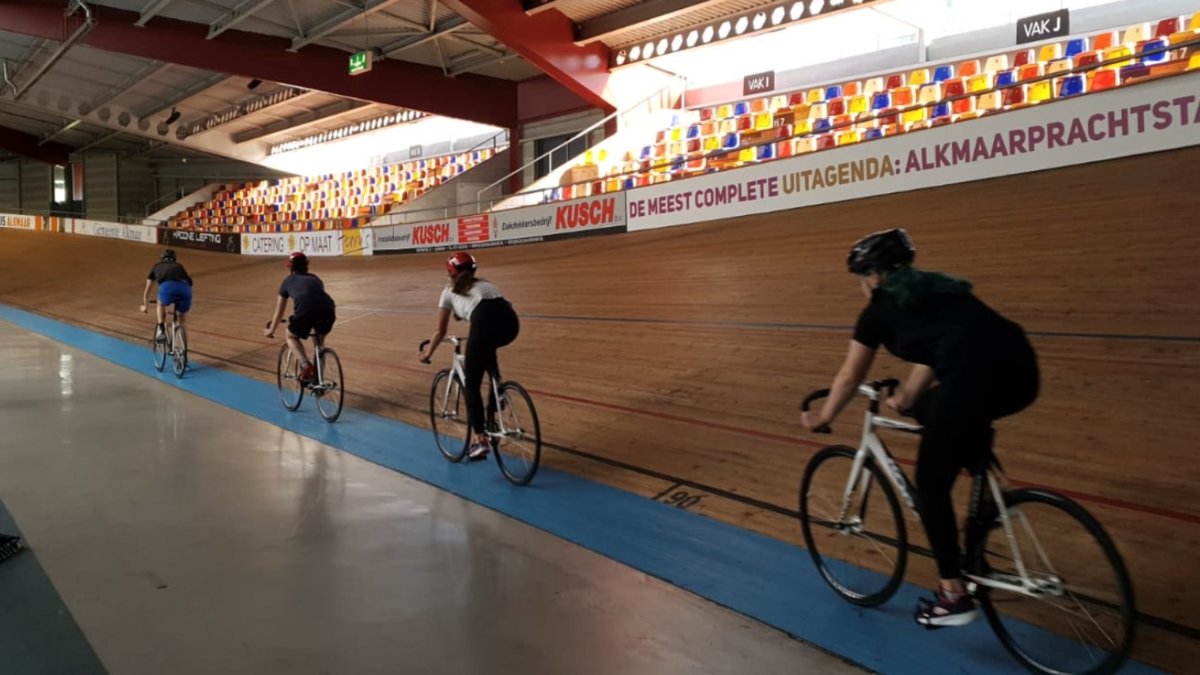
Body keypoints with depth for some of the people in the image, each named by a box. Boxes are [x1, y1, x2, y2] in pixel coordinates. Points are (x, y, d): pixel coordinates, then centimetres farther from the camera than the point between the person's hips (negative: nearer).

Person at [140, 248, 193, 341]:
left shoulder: (157, 266, 37)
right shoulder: (179, 266, 40)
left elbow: (147, 290, 47)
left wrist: (144, 305, 64)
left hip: (167, 286, -1)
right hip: (185, 287, 1)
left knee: (161, 305, 34)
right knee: (181, 321, 26)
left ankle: (161, 329, 17)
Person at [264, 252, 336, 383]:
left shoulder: (288, 281, 28)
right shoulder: (315, 278, 35)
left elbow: (279, 312, 36)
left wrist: (271, 330, 52)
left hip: (305, 312, -3)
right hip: (328, 310, 3)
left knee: (291, 337, 27)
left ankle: (306, 365, 3)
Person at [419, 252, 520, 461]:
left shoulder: (450, 290, 26)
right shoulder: (484, 284, 37)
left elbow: (440, 331, 32)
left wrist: (427, 353, 48)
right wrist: (472, 340, 65)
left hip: (486, 324, -5)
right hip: (511, 322, 5)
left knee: (471, 384, 9)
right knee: (486, 349, 39)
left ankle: (479, 438, -1)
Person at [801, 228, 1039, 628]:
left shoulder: (880, 307, 12)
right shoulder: (934, 290, 29)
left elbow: (849, 378, 22)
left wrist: (822, 419, 36)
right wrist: (905, 398, 52)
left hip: (976, 378, -8)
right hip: (1021, 373, 8)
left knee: (931, 486, 11)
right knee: (930, 410, 34)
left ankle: (955, 596, 16)